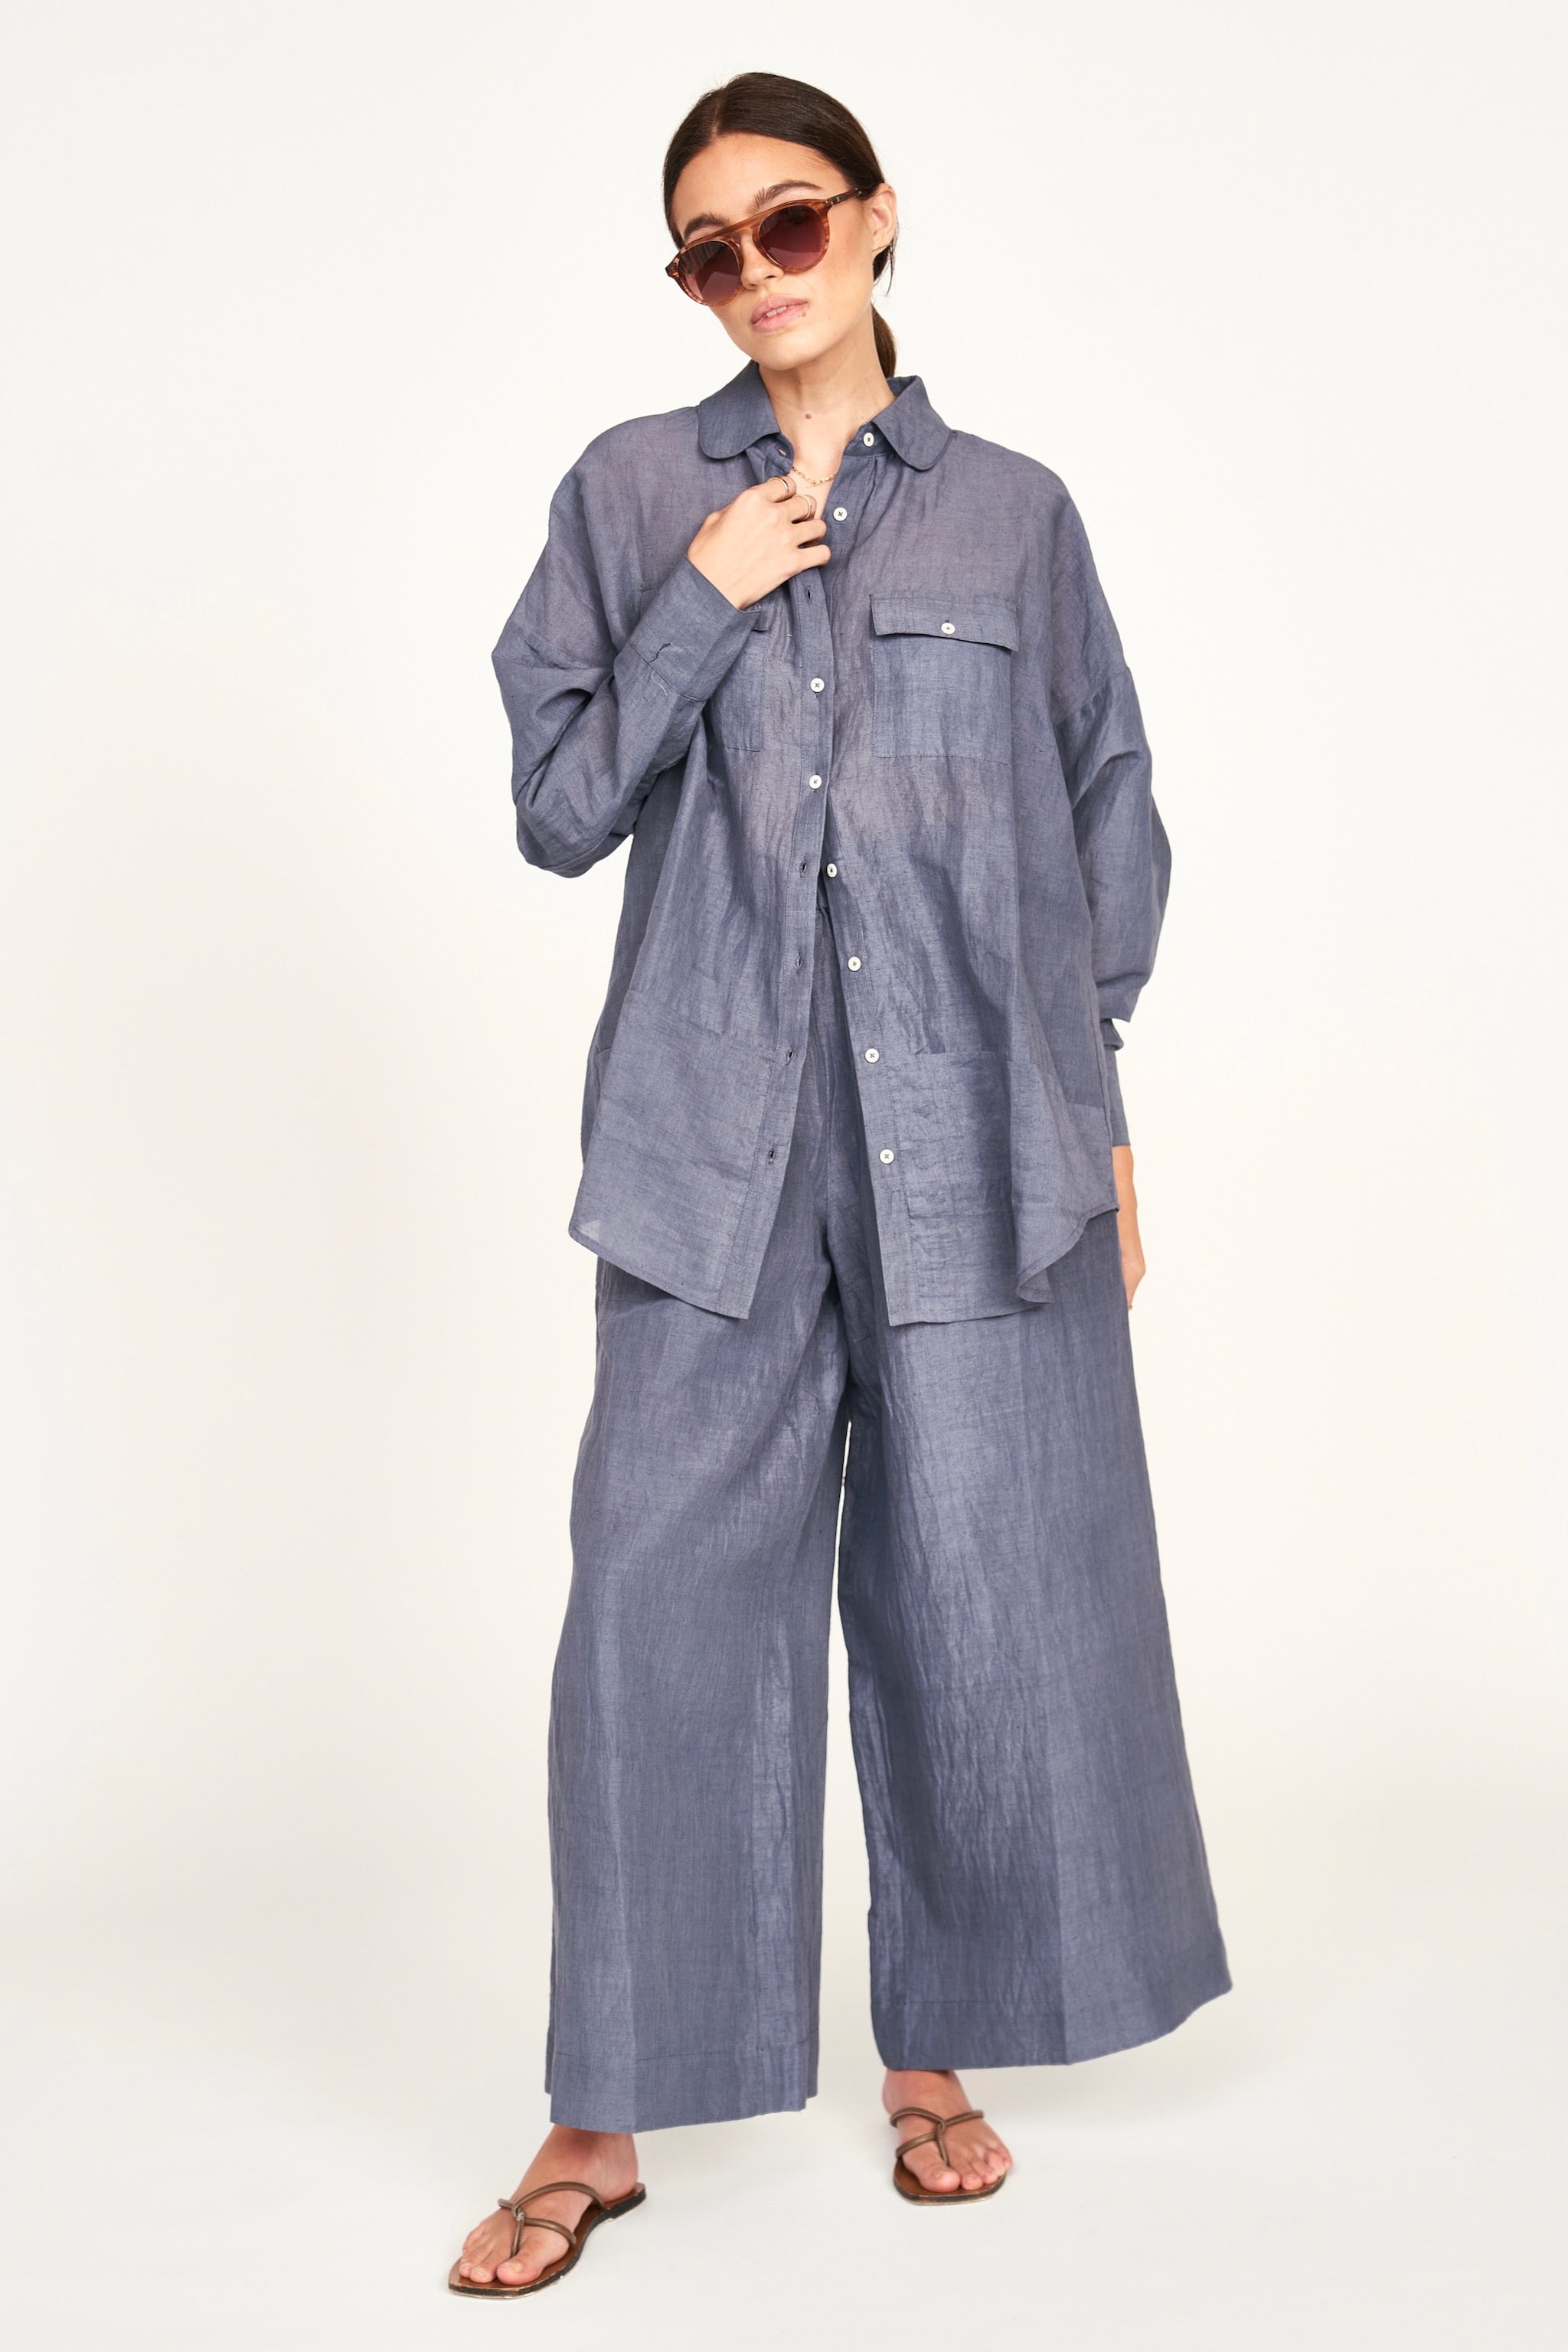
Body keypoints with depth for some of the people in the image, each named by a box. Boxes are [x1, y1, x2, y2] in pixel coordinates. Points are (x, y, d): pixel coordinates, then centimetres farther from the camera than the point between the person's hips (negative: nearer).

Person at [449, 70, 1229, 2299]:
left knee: (982, 1590, 5)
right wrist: (704, 603, -7)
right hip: (716, 1135, 0)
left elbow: (1111, 822, 12)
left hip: (975, 1134, 1)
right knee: (663, 1598, -3)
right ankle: (601, 2123, 10)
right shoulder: (630, 495, 9)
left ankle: (934, 2058, 24)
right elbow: (558, 806, 5)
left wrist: (1100, 1112, 8)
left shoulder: (1014, 511, 9)